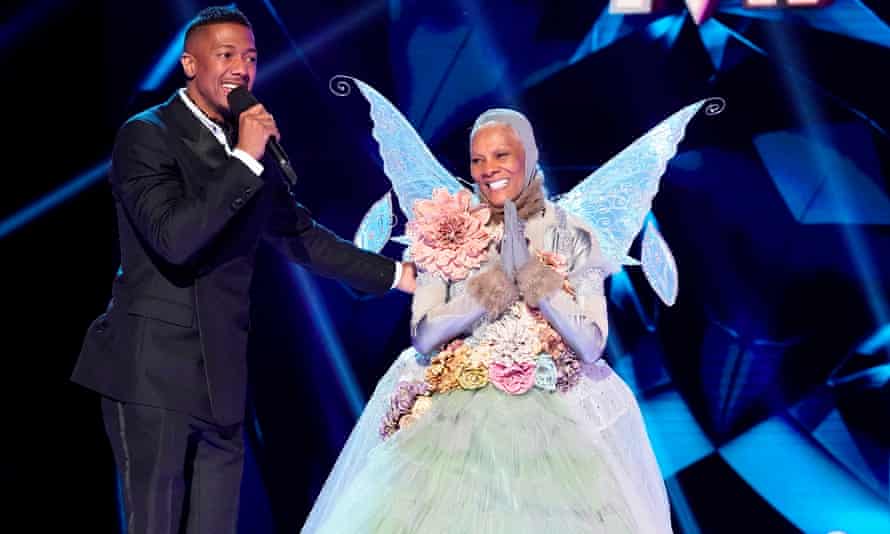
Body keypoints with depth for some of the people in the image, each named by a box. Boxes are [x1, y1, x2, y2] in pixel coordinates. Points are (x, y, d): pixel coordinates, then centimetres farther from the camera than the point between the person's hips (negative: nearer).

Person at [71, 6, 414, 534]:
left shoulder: (252, 147, 14)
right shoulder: (146, 135, -7)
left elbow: (299, 234, 24)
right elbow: (172, 238, -21)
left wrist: (397, 274, 24)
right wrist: (245, 160, -18)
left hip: (221, 374, 7)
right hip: (153, 371, -7)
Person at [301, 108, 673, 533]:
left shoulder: (571, 237, 2)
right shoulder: (448, 234, 4)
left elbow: (591, 346, -4)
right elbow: (422, 337, -1)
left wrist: (540, 282, -13)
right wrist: (481, 294, -13)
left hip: (553, 414, -1)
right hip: (458, 409, 1)